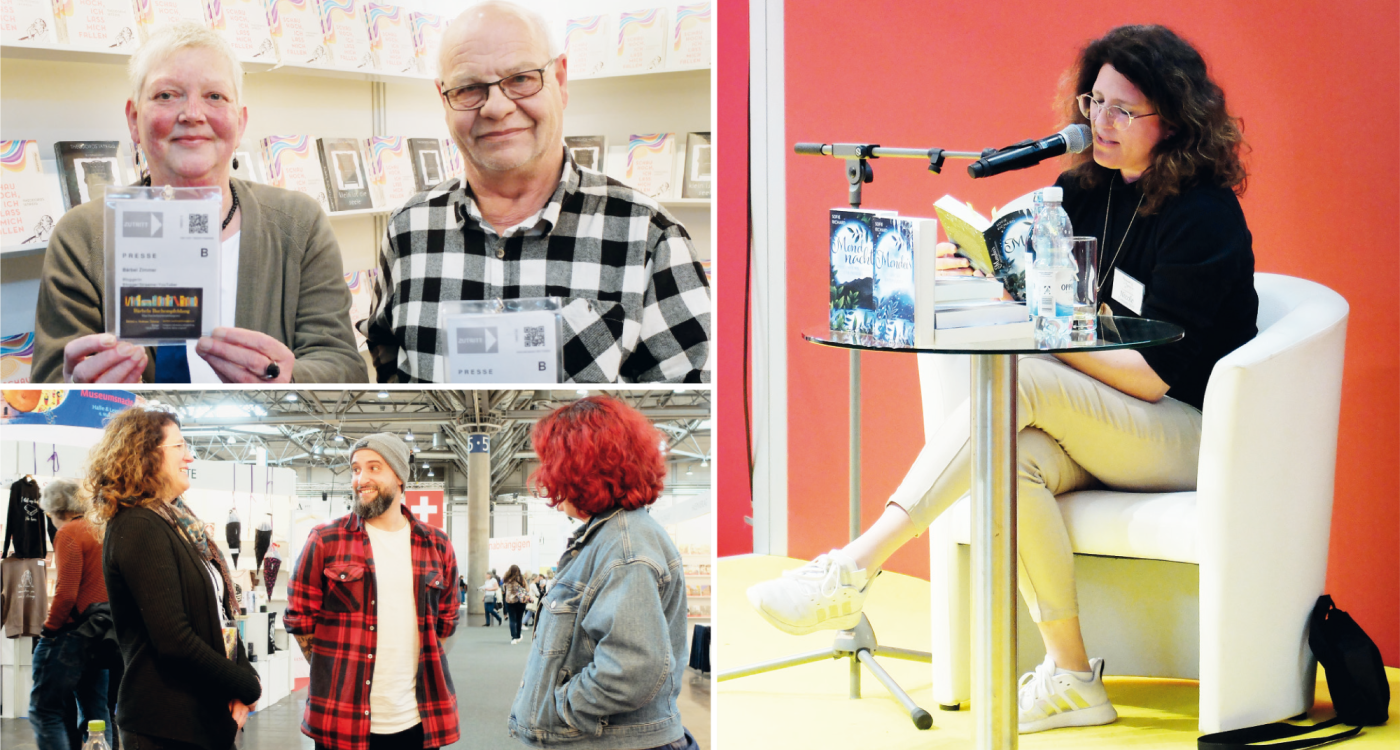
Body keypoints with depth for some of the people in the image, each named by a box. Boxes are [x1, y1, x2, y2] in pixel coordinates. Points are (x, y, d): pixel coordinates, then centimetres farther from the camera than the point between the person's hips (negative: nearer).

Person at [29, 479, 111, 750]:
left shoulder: (68, 534, -10)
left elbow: (67, 593, -18)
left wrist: (50, 629, -7)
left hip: (74, 630, -8)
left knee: (44, 710, -4)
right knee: (96, 713, 11)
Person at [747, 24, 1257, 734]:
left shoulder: (1204, 217, -13)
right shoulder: (1083, 190, 9)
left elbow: (1153, 375, -17)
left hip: (1190, 435, -6)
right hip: (1098, 434, 6)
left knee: (1018, 381, -30)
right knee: (1016, 459, -30)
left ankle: (854, 569, -35)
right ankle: (1070, 680, -23)